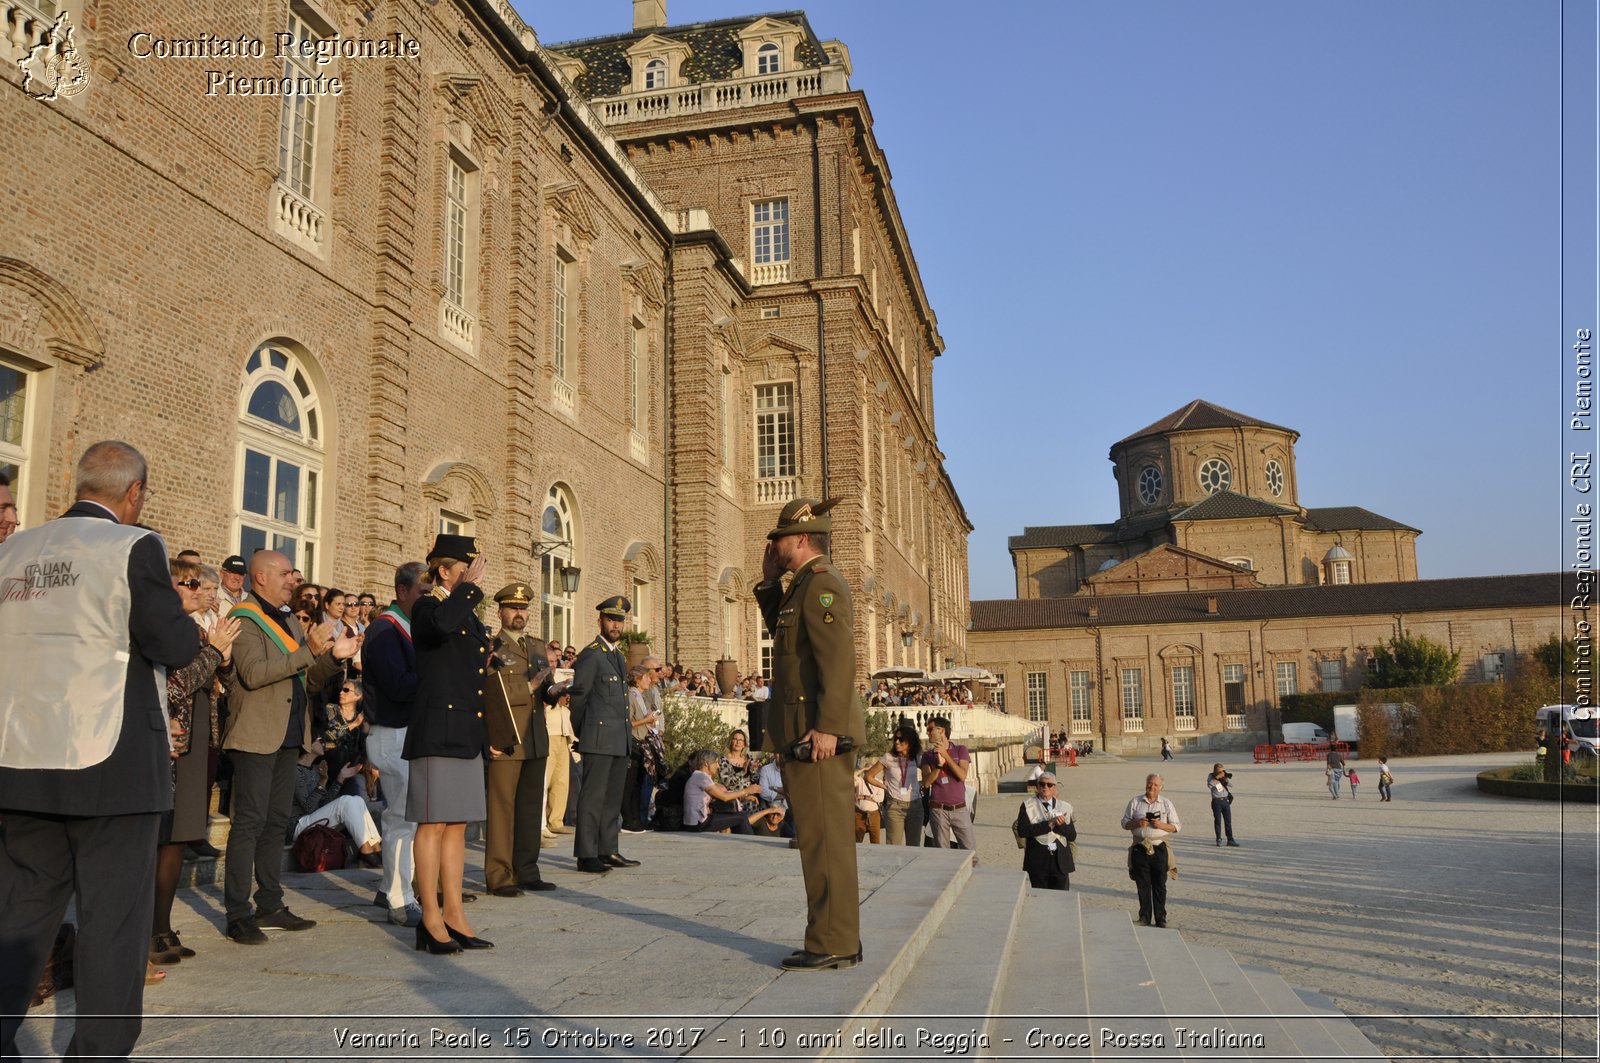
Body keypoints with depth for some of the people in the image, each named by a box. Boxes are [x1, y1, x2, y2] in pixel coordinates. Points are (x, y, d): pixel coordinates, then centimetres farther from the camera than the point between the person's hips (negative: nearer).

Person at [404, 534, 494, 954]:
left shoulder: (470, 616, 18)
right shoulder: (427, 608, -6)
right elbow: (443, 625, -33)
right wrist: (468, 587, -19)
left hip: (468, 735, 8)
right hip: (438, 731, -8)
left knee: (457, 825, 9)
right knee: (434, 824, -4)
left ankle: (454, 916, 14)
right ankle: (431, 920, 2)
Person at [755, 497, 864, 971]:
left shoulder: (821, 583, -13)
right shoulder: (807, 585, 18)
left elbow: (838, 657, -23)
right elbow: (783, 633, 32)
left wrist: (826, 727, -26)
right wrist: (770, 582, 20)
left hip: (816, 734, -10)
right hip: (806, 734, 10)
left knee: (825, 840, -5)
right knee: (823, 839, 13)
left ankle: (832, 945, 1)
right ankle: (836, 941, 20)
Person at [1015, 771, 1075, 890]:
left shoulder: (1064, 807, 8)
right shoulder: (1028, 805, -1)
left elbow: (1072, 836, 4)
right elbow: (1022, 830, -15)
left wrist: (1061, 825, -17)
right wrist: (1049, 824, -20)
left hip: (1060, 861, 2)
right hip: (1037, 861, -2)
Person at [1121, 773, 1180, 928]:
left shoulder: (1166, 804, 6)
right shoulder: (1135, 802, 7)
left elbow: (1176, 827, 5)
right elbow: (1124, 823, 9)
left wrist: (1161, 825, -13)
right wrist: (1136, 823, -11)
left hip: (1159, 849, -1)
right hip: (1140, 849, 1)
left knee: (1160, 885, 3)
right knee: (1143, 885, 6)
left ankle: (1161, 919, 12)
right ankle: (1144, 917, 16)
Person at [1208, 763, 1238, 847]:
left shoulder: (1225, 777, 6)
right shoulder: (1211, 776, -5)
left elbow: (1231, 785, 3)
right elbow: (1209, 785, -22)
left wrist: (1226, 778, -12)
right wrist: (1217, 778, -25)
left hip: (1225, 800, 4)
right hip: (1216, 801, -4)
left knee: (1228, 821, 4)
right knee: (1218, 821, 0)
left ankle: (1230, 840, 8)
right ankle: (1219, 839, 10)